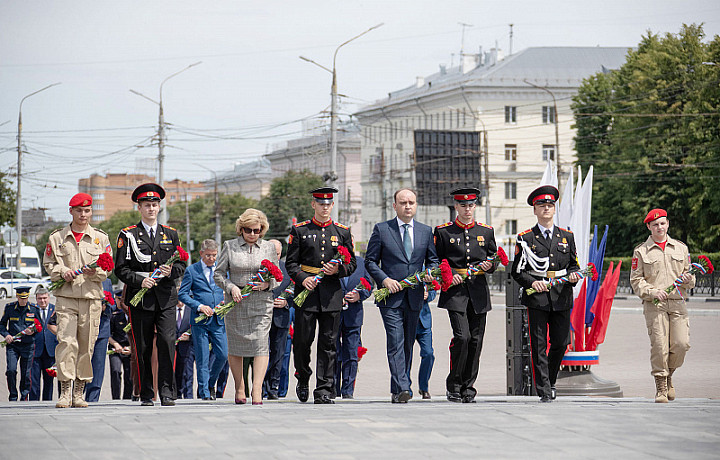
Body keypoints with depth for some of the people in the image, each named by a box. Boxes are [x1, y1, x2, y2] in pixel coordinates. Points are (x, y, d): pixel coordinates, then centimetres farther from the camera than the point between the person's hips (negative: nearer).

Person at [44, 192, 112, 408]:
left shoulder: (101, 238, 10)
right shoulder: (57, 237, 9)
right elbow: (48, 263, 11)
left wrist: (94, 272, -13)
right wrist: (62, 273, -8)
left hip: (92, 297, 1)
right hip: (66, 296, -1)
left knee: (87, 345, 1)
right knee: (66, 342, -12)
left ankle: (79, 392, 10)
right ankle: (65, 392, -11)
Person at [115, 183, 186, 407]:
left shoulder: (170, 234, 15)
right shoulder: (128, 235, 5)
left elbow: (181, 264, 16)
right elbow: (121, 269, 1)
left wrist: (171, 271, -7)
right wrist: (140, 280, -15)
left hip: (166, 298, 1)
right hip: (140, 297, -1)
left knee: (167, 342, -12)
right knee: (143, 348, 1)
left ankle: (167, 393, -10)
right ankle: (146, 395, 10)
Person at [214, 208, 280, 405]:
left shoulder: (268, 247, 9)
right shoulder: (230, 246, 5)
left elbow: (276, 276, 13)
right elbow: (218, 274, 6)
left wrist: (267, 283, -8)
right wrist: (231, 287, -11)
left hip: (261, 303, 0)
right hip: (236, 303, 0)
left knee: (261, 344, -12)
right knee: (235, 347, 5)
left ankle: (257, 392, -16)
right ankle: (239, 389, 22)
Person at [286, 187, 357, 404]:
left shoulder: (342, 232, 11)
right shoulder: (299, 230, 6)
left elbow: (352, 263, 12)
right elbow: (291, 262, 4)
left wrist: (338, 270, -9)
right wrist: (303, 278, -13)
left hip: (332, 293, 1)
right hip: (306, 289, -1)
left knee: (328, 343, -1)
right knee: (303, 340, -1)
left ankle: (324, 391, 0)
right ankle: (303, 380, 24)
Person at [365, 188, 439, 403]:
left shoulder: (426, 231, 11)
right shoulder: (381, 230, 3)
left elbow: (433, 260, 17)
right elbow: (370, 261, 4)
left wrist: (430, 273, -6)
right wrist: (384, 279, -12)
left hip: (414, 297, 4)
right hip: (390, 297, -4)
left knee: (408, 344, 8)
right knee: (396, 342, -14)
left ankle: (396, 390, 16)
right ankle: (402, 388, -21)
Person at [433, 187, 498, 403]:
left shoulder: (486, 231, 11)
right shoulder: (443, 231, 4)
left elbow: (495, 258, 18)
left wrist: (489, 265, -5)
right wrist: (448, 276, -10)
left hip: (479, 292, 3)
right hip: (455, 290, -3)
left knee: (475, 340, 2)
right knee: (462, 337, -15)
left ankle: (468, 387, 12)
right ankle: (453, 385, -3)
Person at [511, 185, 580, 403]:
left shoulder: (566, 236, 14)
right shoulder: (526, 238, 5)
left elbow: (574, 266, 18)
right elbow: (517, 271, 4)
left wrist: (573, 276, -5)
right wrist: (532, 282, -14)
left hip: (561, 297, 3)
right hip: (536, 298, -3)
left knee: (561, 343, 4)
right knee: (539, 346, -5)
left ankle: (550, 381, 26)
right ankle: (544, 390, -3)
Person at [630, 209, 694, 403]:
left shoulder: (681, 248, 15)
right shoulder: (641, 252, 7)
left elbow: (690, 274, 21)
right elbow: (636, 280, 4)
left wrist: (688, 279, -3)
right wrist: (652, 292, -12)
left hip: (678, 303, 2)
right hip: (654, 305, -2)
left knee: (681, 344, -8)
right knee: (659, 346, -10)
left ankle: (668, 375, 18)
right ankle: (661, 386, 1)